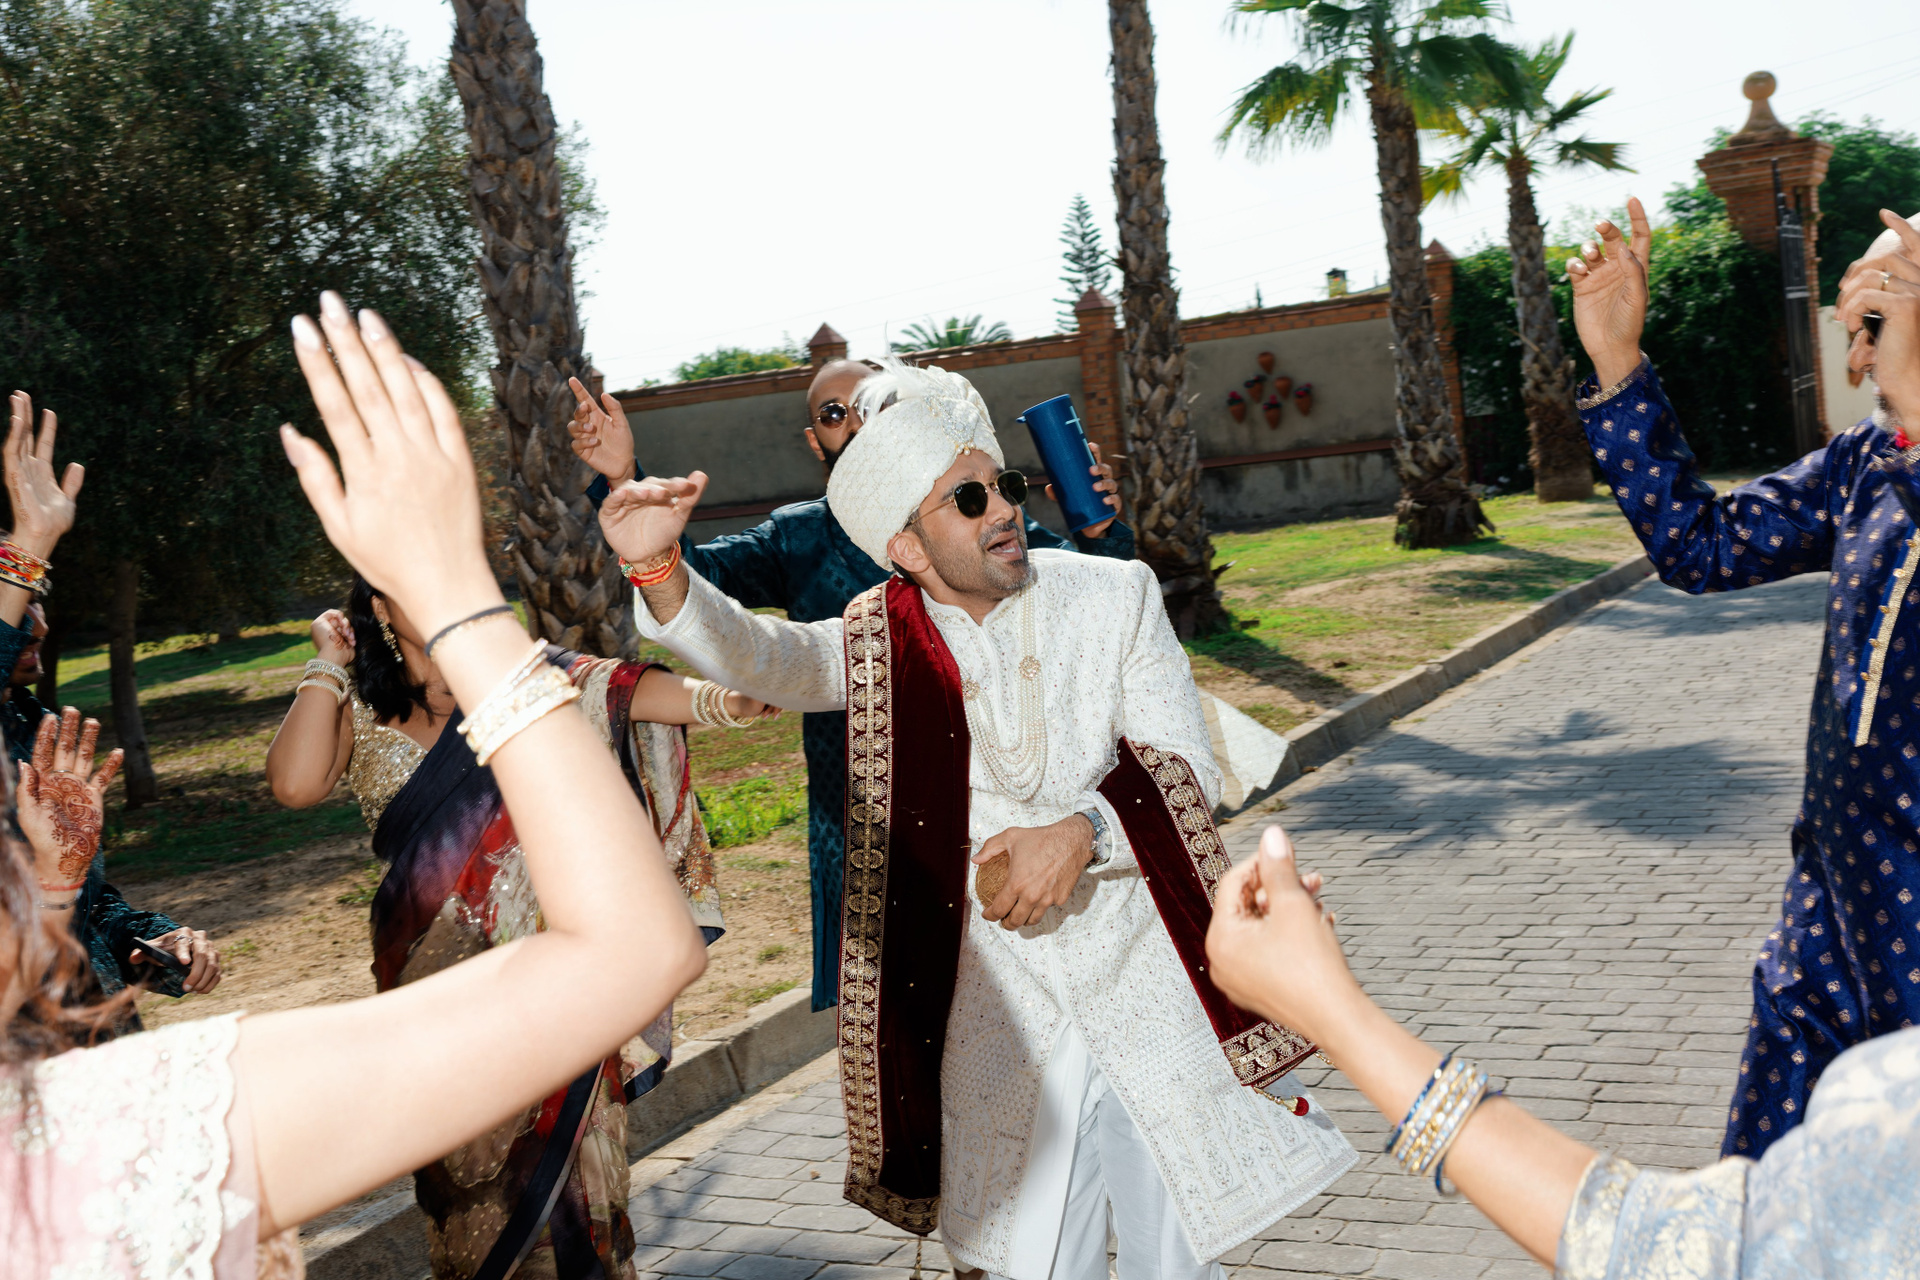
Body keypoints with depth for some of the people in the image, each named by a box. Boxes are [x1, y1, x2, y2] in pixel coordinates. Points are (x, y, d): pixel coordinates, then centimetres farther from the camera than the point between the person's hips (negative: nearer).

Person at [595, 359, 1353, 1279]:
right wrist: (660, 571, -38)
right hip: (999, 1021, 0)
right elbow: (759, 657, -18)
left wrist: (1080, 833, -22)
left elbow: (1186, 772, -3)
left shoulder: (1115, 596, 0)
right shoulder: (877, 643, 0)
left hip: (1151, 991, 1)